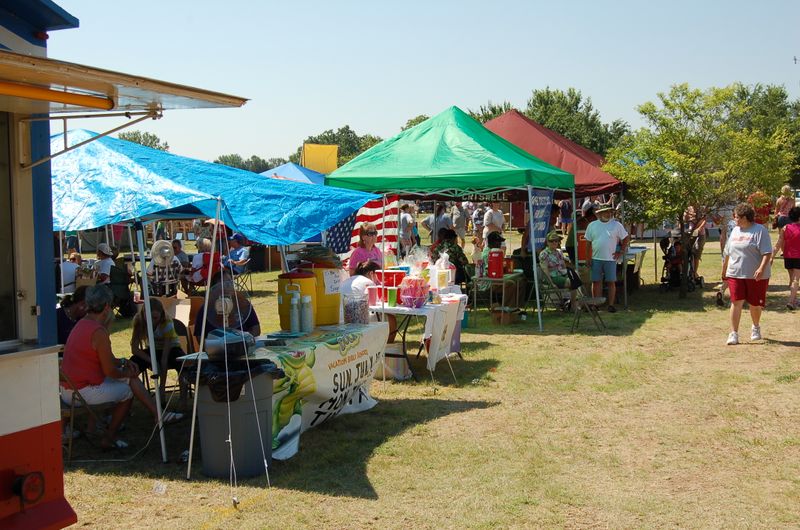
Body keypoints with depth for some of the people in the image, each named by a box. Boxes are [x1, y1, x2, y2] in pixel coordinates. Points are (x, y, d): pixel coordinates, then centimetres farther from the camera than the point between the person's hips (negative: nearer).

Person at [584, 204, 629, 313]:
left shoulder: (617, 225, 3)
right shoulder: (592, 225, 6)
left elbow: (626, 238, 7)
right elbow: (588, 242, 8)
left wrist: (621, 252, 3)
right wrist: (588, 257, 2)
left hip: (610, 259, -1)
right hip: (596, 259, 1)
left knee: (611, 282, 1)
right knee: (596, 282, 3)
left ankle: (611, 305, 6)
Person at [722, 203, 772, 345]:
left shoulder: (760, 230, -8)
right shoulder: (735, 231, 12)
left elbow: (767, 253, -14)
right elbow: (728, 253, 20)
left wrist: (761, 268, -26)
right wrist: (724, 270, 23)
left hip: (755, 276, -4)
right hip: (735, 274, 4)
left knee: (755, 304, 9)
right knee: (736, 302, -5)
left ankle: (756, 327, 36)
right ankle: (734, 334, -3)